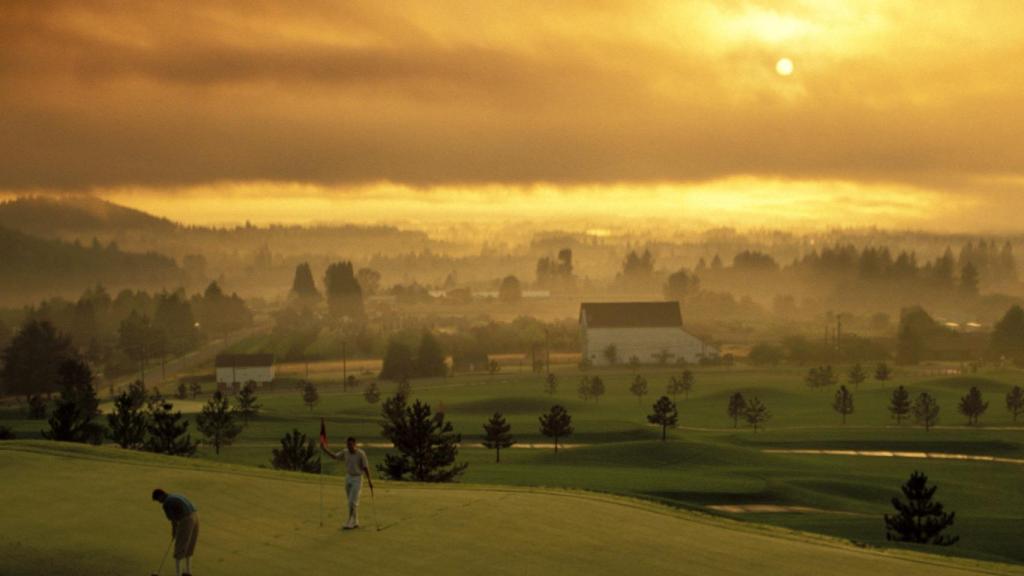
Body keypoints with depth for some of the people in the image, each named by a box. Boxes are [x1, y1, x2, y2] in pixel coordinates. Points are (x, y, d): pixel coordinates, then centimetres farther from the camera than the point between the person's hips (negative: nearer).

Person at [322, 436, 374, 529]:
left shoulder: (361, 454, -18)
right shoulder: (345, 452, -1)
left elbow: (366, 467, -16)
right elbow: (335, 456, 7)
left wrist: (369, 480, -19)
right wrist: (325, 449, -5)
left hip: (357, 479, -6)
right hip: (348, 478, 6)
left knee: (352, 502, -11)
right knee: (353, 502, 10)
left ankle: (349, 522, -7)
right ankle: (355, 522, 17)